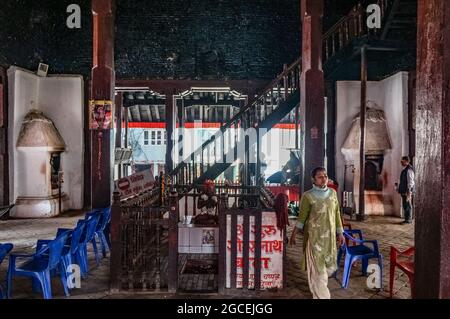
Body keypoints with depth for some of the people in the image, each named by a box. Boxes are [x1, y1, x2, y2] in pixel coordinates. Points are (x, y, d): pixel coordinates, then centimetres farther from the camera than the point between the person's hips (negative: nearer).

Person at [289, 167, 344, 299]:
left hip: (330, 236, 5)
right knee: (318, 268, -1)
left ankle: (316, 289, 42)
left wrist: (340, 233, 10)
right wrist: (293, 235, -2)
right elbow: (302, 217, -4)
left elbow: (337, 214, 10)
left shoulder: (333, 193, 4)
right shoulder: (308, 196, -10)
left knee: (330, 266, 15)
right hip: (314, 236, -5)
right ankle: (322, 296, 11)